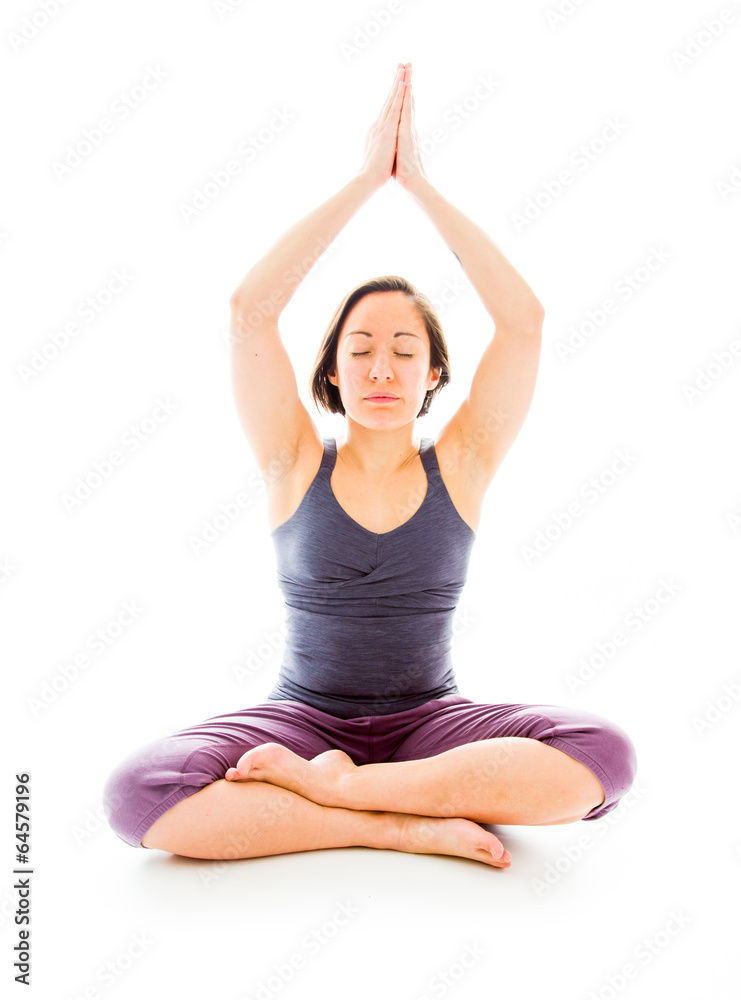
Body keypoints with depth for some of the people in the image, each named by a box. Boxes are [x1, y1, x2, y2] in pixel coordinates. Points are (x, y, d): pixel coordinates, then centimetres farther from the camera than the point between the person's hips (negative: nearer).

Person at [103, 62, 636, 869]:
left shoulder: (457, 467, -1)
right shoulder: (297, 466, -2)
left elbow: (523, 318, -11)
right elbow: (249, 310, -13)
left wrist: (418, 180, -9)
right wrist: (366, 177, -11)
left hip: (430, 723, 1)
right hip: (303, 715, 0)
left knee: (603, 756, -29)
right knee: (136, 793, -29)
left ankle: (330, 784, -19)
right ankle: (405, 824, -22)